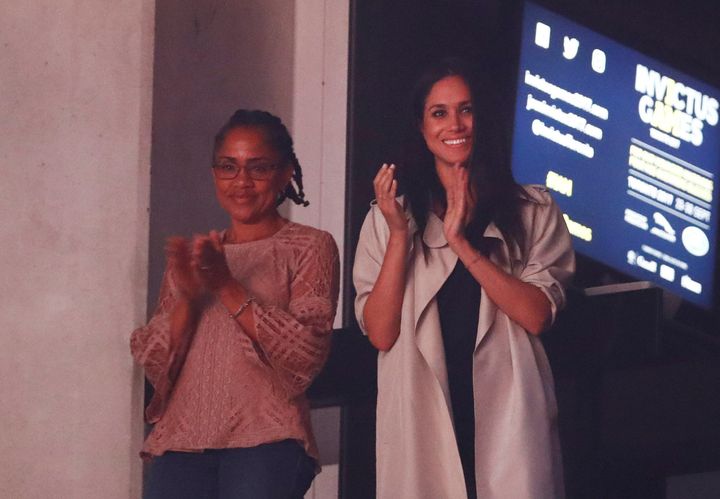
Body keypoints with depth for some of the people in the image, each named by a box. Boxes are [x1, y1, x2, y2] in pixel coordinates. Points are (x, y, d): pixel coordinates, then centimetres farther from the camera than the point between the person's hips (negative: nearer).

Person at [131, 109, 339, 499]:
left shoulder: (310, 247, 10)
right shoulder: (191, 257, 22)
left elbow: (306, 353, -4)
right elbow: (153, 364, 12)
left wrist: (229, 289, -10)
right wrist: (187, 299, -6)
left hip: (265, 437, -3)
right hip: (182, 436, 3)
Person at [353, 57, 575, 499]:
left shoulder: (533, 211, 6)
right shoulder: (390, 215, 8)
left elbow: (536, 315, -8)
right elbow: (380, 333, -2)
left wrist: (462, 243, -15)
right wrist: (399, 234, -11)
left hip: (507, 417, 0)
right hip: (421, 419, 1)